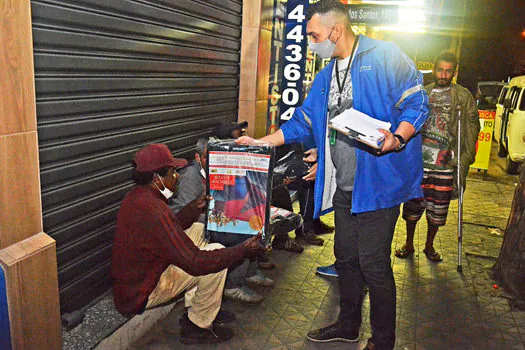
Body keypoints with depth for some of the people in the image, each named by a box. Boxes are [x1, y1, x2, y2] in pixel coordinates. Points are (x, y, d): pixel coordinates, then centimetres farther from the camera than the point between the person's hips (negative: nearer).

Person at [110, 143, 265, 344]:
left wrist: (195, 208, 1)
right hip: (140, 296, -10)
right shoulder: (154, 212, -32)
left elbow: (171, 228, 14)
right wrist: (243, 250, -22)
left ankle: (206, 307, 19)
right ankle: (198, 326, 4)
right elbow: (196, 262, -30)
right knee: (216, 257, -14)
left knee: (199, 230, 14)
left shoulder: (137, 196, -1)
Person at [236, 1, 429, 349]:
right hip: (343, 187, 7)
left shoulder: (385, 56, -5)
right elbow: (301, 123, 22)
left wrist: (397, 138, -27)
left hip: (378, 181, -7)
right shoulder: (326, 77, 17)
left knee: (373, 264, -2)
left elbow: (416, 104, -8)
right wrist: (260, 142, 18)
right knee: (346, 258, 16)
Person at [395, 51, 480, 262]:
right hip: (418, 160, 1)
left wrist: (465, 160, -5)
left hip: (446, 164, -1)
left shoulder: (464, 96, 4)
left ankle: (429, 246, 26)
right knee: (413, 204, 7)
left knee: (438, 208, 7)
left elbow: (472, 128, 3)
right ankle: (409, 245, 24)